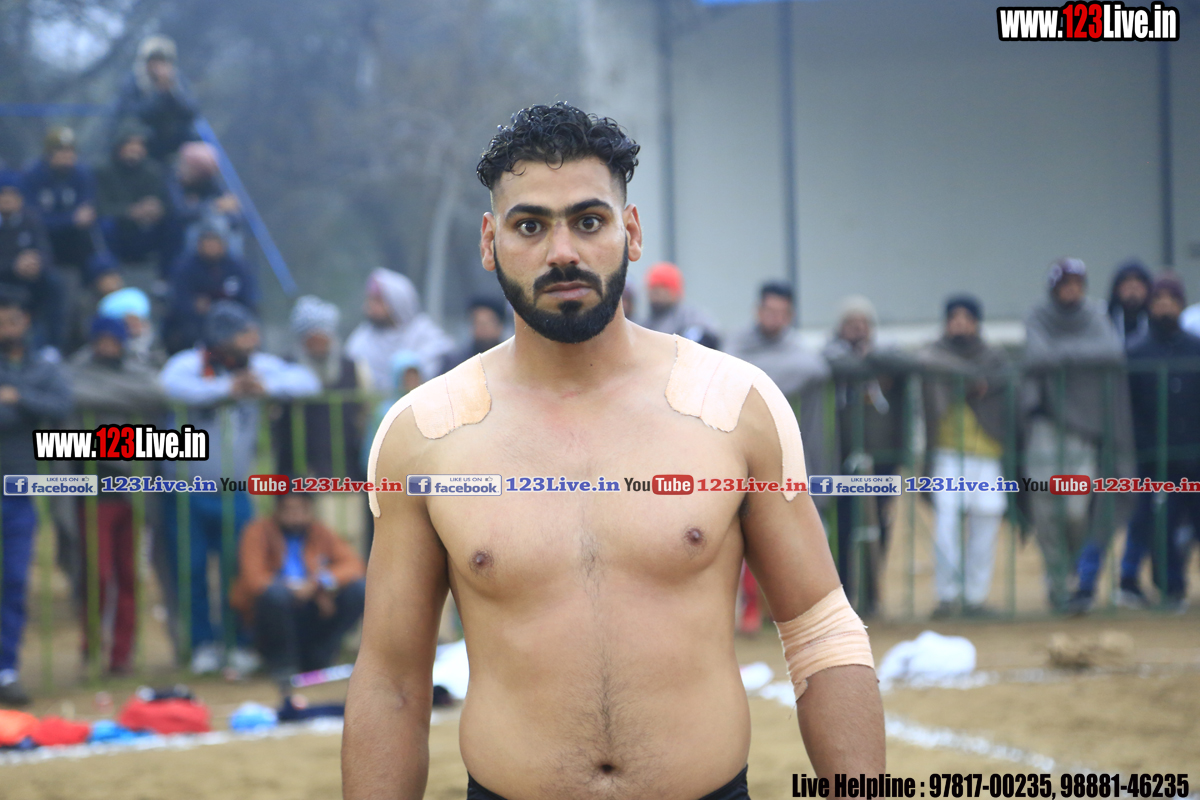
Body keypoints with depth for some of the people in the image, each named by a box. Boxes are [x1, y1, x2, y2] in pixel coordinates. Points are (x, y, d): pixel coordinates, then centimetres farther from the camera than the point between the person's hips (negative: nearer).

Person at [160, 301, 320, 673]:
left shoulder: (259, 366, 4)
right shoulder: (188, 364, -9)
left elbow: (307, 381, -4)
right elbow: (170, 385, -32)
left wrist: (269, 387, -21)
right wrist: (225, 389, -30)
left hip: (234, 492, 3)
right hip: (187, 492, -3)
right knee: (192, 571, 0)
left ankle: (239, 644, 11)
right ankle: (203, 644, 13)